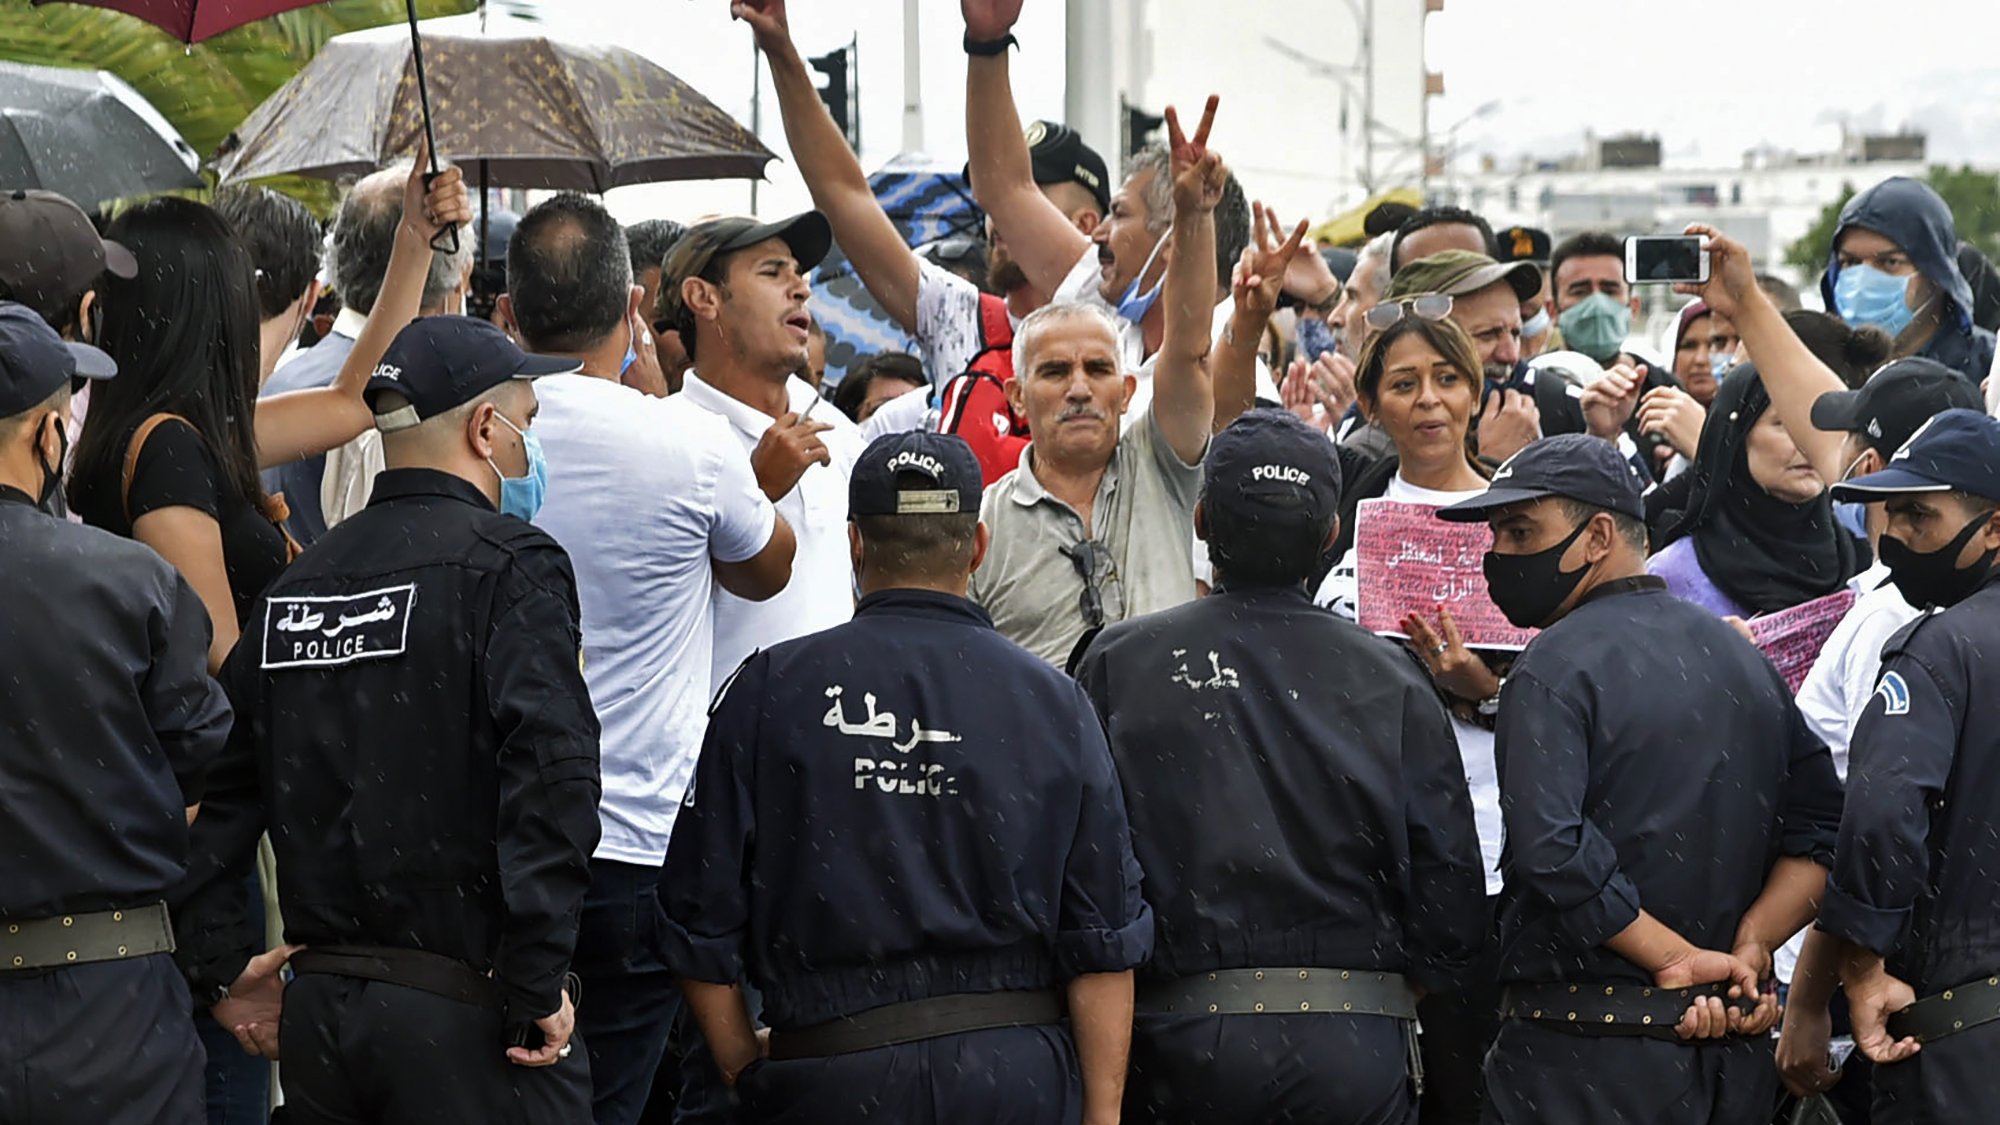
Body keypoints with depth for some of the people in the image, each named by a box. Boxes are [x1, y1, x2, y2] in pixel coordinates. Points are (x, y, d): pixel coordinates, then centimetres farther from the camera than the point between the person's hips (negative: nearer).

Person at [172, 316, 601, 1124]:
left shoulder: (299, 580, 11)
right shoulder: (509, 561, -8)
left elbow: (220, 782, 13)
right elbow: (552, 774, -20)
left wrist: (223, 972, 16)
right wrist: (537, 988, -17)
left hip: (318, 1003, 6)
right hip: (461, 1012, -6)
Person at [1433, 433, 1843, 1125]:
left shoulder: (1556, 666, -10)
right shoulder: (1740, 656, 13)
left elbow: (1552, 852, -23)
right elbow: (1822, 829, 9)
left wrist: (1674, 956, -15)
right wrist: (1746, 950, -2)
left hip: (1584, 1063, -7)